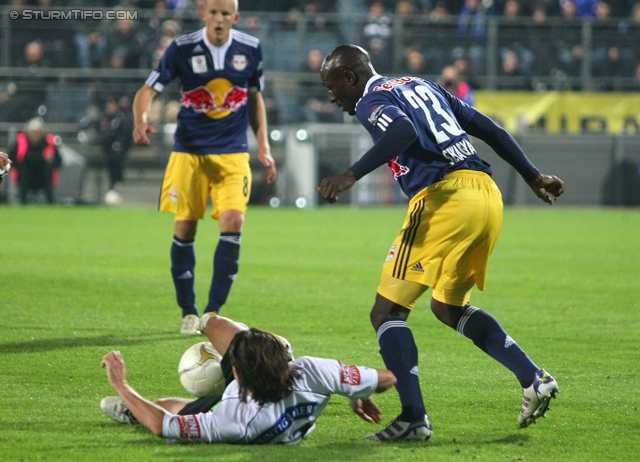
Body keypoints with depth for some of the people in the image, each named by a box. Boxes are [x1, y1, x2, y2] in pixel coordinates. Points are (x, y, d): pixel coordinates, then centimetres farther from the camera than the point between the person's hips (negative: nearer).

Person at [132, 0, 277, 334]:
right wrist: (140, 119, -29)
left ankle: (213, 311, -7)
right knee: (184, 228, -2)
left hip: (232, 152, 1)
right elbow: (149, 90, -8)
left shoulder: (250, 49, 1)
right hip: (189, 151, -1)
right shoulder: (182, 49, -7)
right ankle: (189, 312, 13)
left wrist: (263, 146, 10)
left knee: (233, 221, -15)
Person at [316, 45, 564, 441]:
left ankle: (414, 418, -11)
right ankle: (535, 379, 15)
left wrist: (352, 175, -28)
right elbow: (488, 128, 26)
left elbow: (404, 131, -21)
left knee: (387, 312, -2)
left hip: (444, 197, -9)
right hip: (488, 194, 9)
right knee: (449, 306, 25)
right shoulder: (422, 86, 27)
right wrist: (532, 176, 30)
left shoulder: (371, 100, 2)